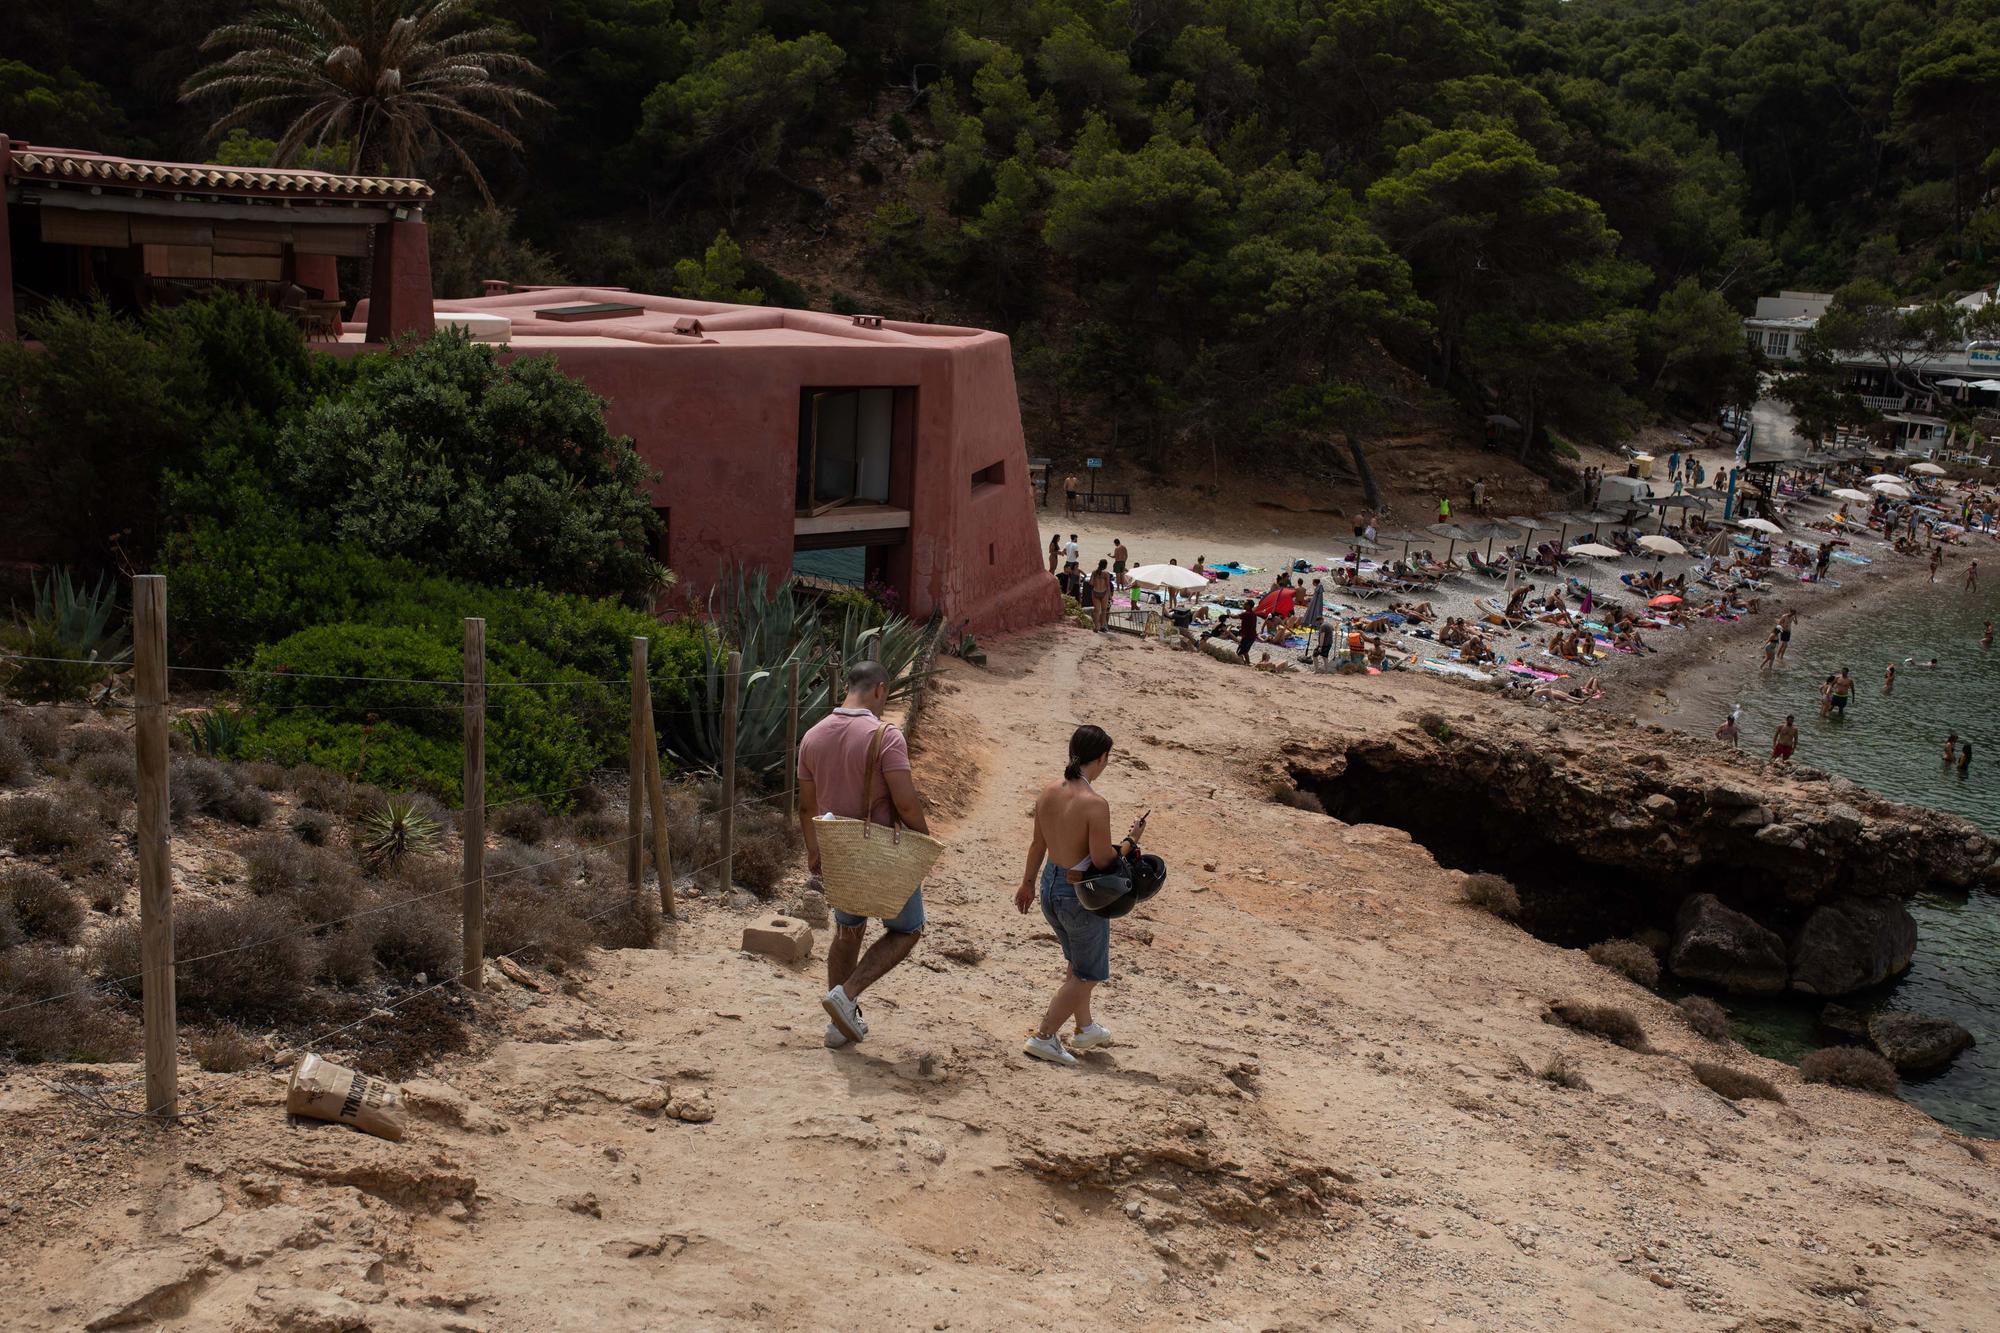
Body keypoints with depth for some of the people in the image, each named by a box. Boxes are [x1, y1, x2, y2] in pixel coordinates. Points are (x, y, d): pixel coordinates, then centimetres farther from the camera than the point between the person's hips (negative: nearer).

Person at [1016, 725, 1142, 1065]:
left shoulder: (1048, 792, -4)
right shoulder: (1095, 804, -26)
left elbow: (1037, 843, 8)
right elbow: (1102, 860, -22)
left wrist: (1028, 882, 20)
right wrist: (1130, 841, -5)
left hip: (1050, 886, 7)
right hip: (1079, 895, -7)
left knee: (1077, 963, 28)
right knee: (1087, 974, 13)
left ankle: (1085, 1028, 43)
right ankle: (1043, 1038, 13)